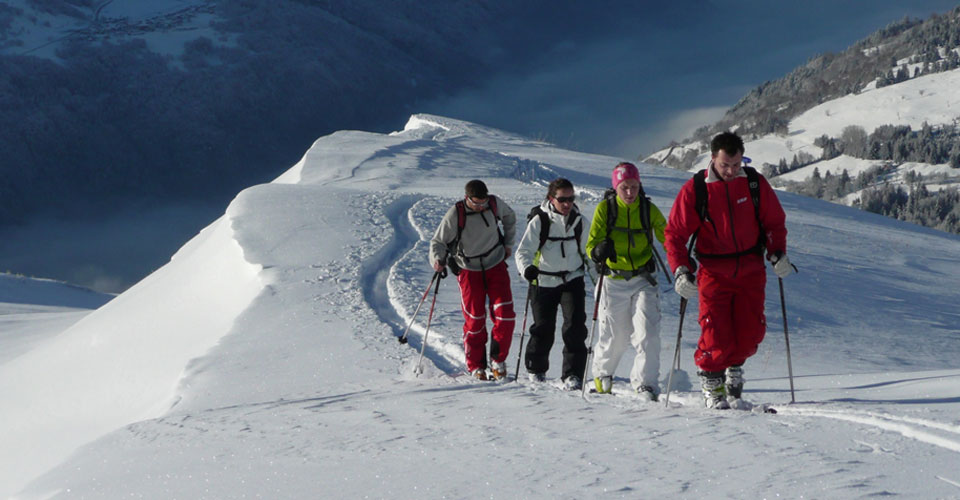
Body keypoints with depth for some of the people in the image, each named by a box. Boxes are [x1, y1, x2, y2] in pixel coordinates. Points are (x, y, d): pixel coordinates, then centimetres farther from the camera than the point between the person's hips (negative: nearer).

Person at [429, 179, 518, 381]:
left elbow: (509, 218, 15)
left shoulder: (495, 204, -9)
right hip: (469, 270, -2)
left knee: (505, 315, -8)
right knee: (474, 320, -2)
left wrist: (507, 244, 14)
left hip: (496, 266, 2)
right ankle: (476, 366, 12)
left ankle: (498, 360, 8)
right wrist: (438, 260, -30)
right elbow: (438, 241, -11)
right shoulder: (455, 214, -18)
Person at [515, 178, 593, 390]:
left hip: (573, 279, 3)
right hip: (544, 283, -3)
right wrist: (527, 268, -35)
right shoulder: (539, 221, -11)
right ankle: (535, 369, 29)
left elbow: (584, 249, 20)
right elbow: (523, 251, -17)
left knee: (575, 326, -12)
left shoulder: (578, 220, 2)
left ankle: (572, 375, -9)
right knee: (543, 329, 4)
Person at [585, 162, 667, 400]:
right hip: (614, 281, -1)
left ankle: (645, 384, -6)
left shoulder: (649, 209, -2)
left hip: (643, 280, 1)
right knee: (614, 337, 7)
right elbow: (592, 244, -9)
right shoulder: (605, 208, -6)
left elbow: (667, 238, 5)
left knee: (648, 332, -15)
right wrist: (599, 251, -33)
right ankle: (602, 373, 37)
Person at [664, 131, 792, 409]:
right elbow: (675, 233, -4)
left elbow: (774, 221, 11)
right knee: (716, 337, -9)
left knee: (751, 334, -1)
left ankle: (734, 366, 30)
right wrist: (681, 270, -16)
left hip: (751, 270, 2)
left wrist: (777, 252, -5)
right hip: (713, 272, -2)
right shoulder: (694, 190, -7)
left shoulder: (755, 183, 0)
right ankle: (711, 384, 14)